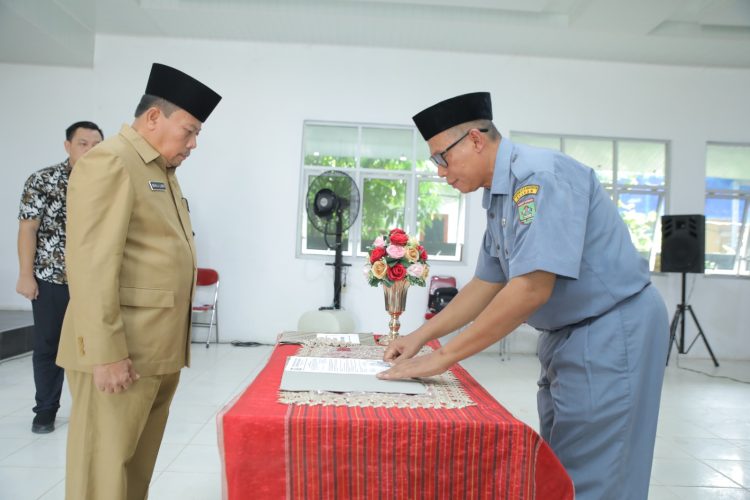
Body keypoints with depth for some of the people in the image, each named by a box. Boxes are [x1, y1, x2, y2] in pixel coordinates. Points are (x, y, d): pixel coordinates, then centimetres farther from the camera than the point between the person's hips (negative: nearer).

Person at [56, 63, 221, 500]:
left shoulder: (164, 171, 17)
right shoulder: (109, 162, -11)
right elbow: (91, 265, -18)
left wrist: (173, 347, 17)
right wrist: (107, 353, -20)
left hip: (160, 350, 8)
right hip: (120, 353, -8)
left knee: (139, 462, 17)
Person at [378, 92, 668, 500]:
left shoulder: (539, 176, -22)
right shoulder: (499, 197, 8)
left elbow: (532, 289, -30)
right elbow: (486, 285, 14)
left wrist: (443, 358, -24)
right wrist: (421, 336, 7)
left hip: (610, 333, -9)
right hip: (565, 334, 9)